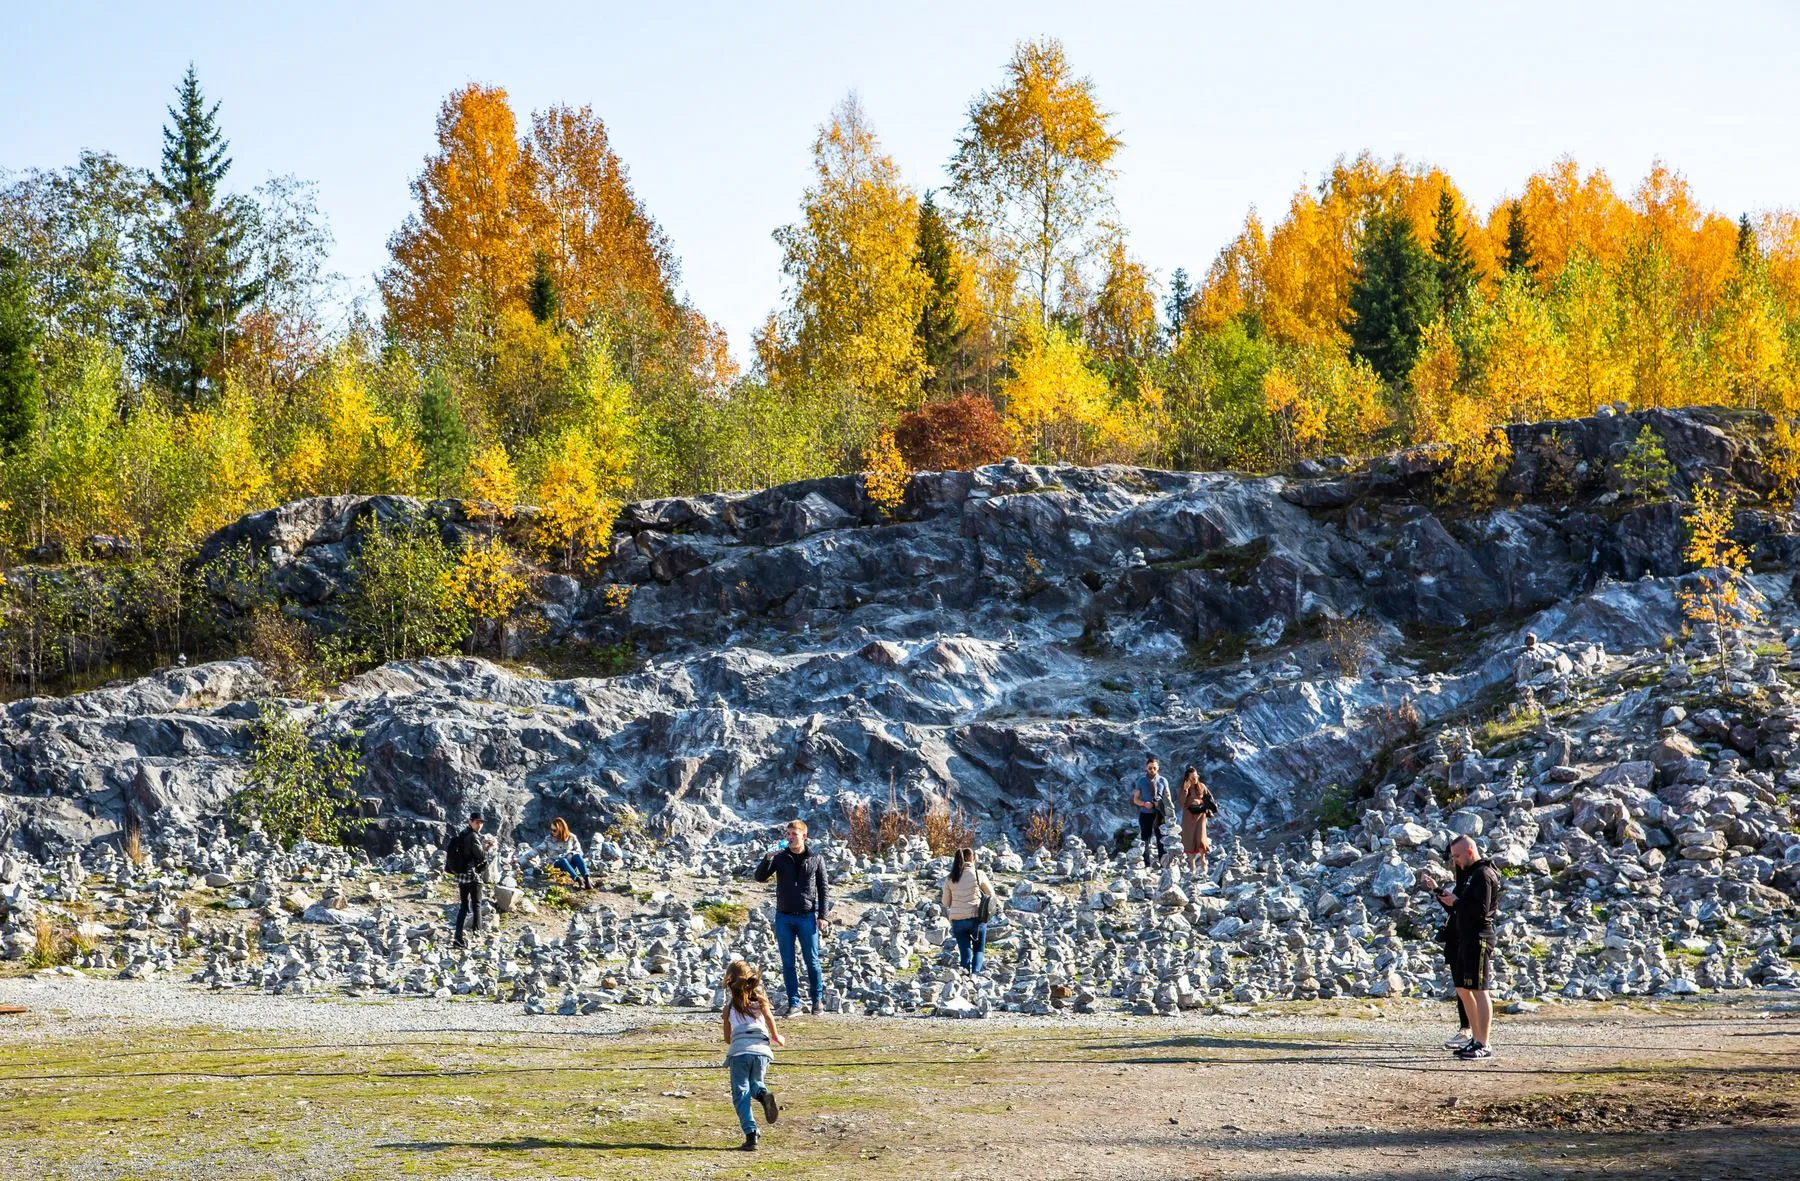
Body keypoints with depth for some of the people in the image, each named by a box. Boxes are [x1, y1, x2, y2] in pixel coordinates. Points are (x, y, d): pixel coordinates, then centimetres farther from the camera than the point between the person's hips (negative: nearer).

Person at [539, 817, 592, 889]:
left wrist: (571, 854, -14)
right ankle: (578, 880, -60)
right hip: (556, 865, -1)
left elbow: (579, 851, 6)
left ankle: (587, 878, -53)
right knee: (563, 860, -37)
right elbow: (539, 850, 8)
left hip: (570, 864, 1)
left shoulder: (571, 838, 6)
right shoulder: (549, 839, 7)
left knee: (577, 856, -32)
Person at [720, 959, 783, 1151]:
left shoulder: (729, 1007, 16)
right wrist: (776, 1037, 11)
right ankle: (764, 1094, -15)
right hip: (761, 1050, 2)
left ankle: (750, 1134, -13)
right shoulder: (760, 999, 16)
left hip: (739, 1051, -2)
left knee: (741, 1094, 2)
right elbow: (768, 1016, -4)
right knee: (755, 1084, 23)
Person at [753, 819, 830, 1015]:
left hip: (807, 917, -2)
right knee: (787, 962, 4)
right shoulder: (780, 857, 4)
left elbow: (822, 889, 4)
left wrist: (823, 916, -3)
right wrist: (769, 858, -19)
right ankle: (793, 1001, 11)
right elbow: (760, 877, -4)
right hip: (783, 917, 2)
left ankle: (817, 999, 14)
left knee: (812, 960, 3)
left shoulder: (815, 859, 2)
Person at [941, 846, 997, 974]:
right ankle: (976, 973, -13)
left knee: (965, 954, 9)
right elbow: (991, 894, 7)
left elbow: (946, 903, 9)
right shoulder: (978, 875, -7)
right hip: (977, 918, -2)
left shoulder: (950, 879, 2)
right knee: (979, 950, 11)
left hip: (957, 920, 2)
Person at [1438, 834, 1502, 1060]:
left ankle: (1484, 1045, -8)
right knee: (1463, 990, 13)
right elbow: (1461, 906, 20)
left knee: (1478, 991, -9)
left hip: (1479, 938, -11)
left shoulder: (1483, 874, -13)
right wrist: (1442, 894, 6)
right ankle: (1475, 1039, 20)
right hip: (1465, 937, 11)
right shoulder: (1469, 873, 18)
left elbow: (1481, 909, -23)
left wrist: (1456, 902, -14)